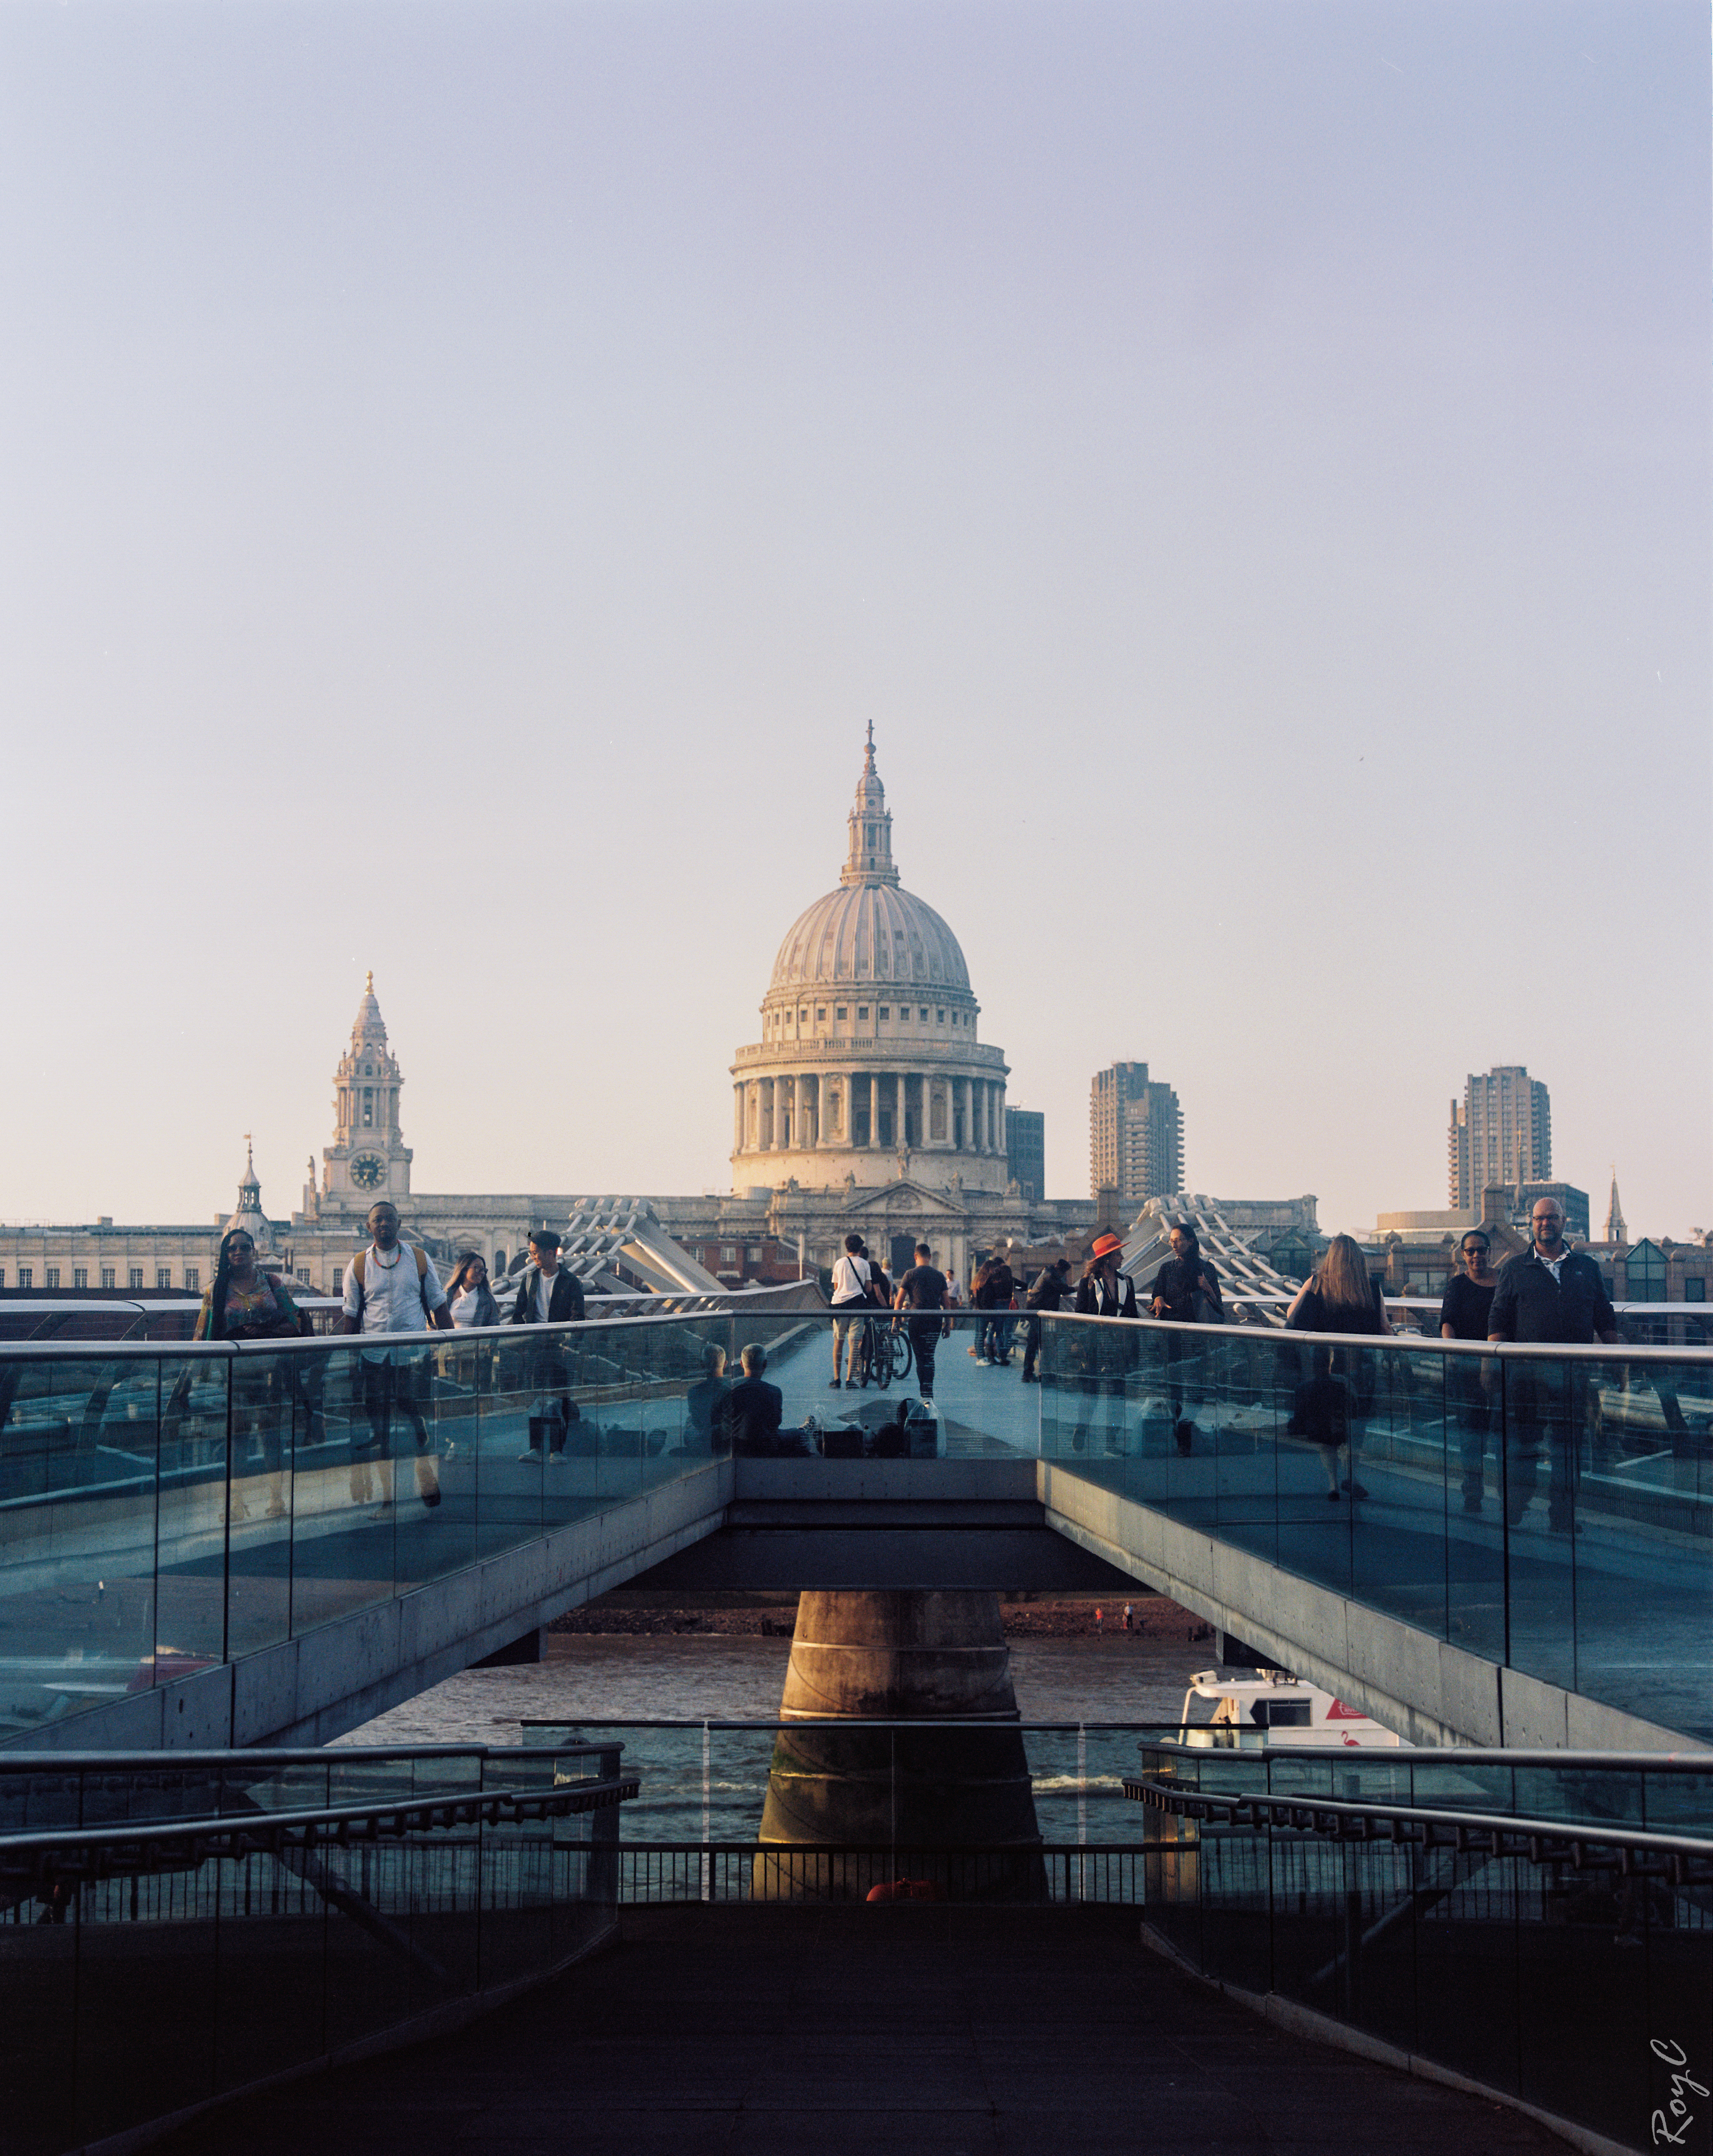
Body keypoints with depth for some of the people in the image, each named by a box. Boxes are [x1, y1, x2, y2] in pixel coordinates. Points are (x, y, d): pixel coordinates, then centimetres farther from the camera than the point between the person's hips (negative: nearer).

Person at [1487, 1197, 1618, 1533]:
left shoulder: (1586, 1267, 13)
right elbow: (1498, 1321, 5)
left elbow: (1605, 1319, 15)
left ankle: (1563, 1524, 15)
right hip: (1526, 1374, -2)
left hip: (1573, 1376, 2)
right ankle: (1511, 1522, 7)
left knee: (1567, 1453, 7)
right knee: (1521, 1452, 0)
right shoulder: (1515, 1269, 7)